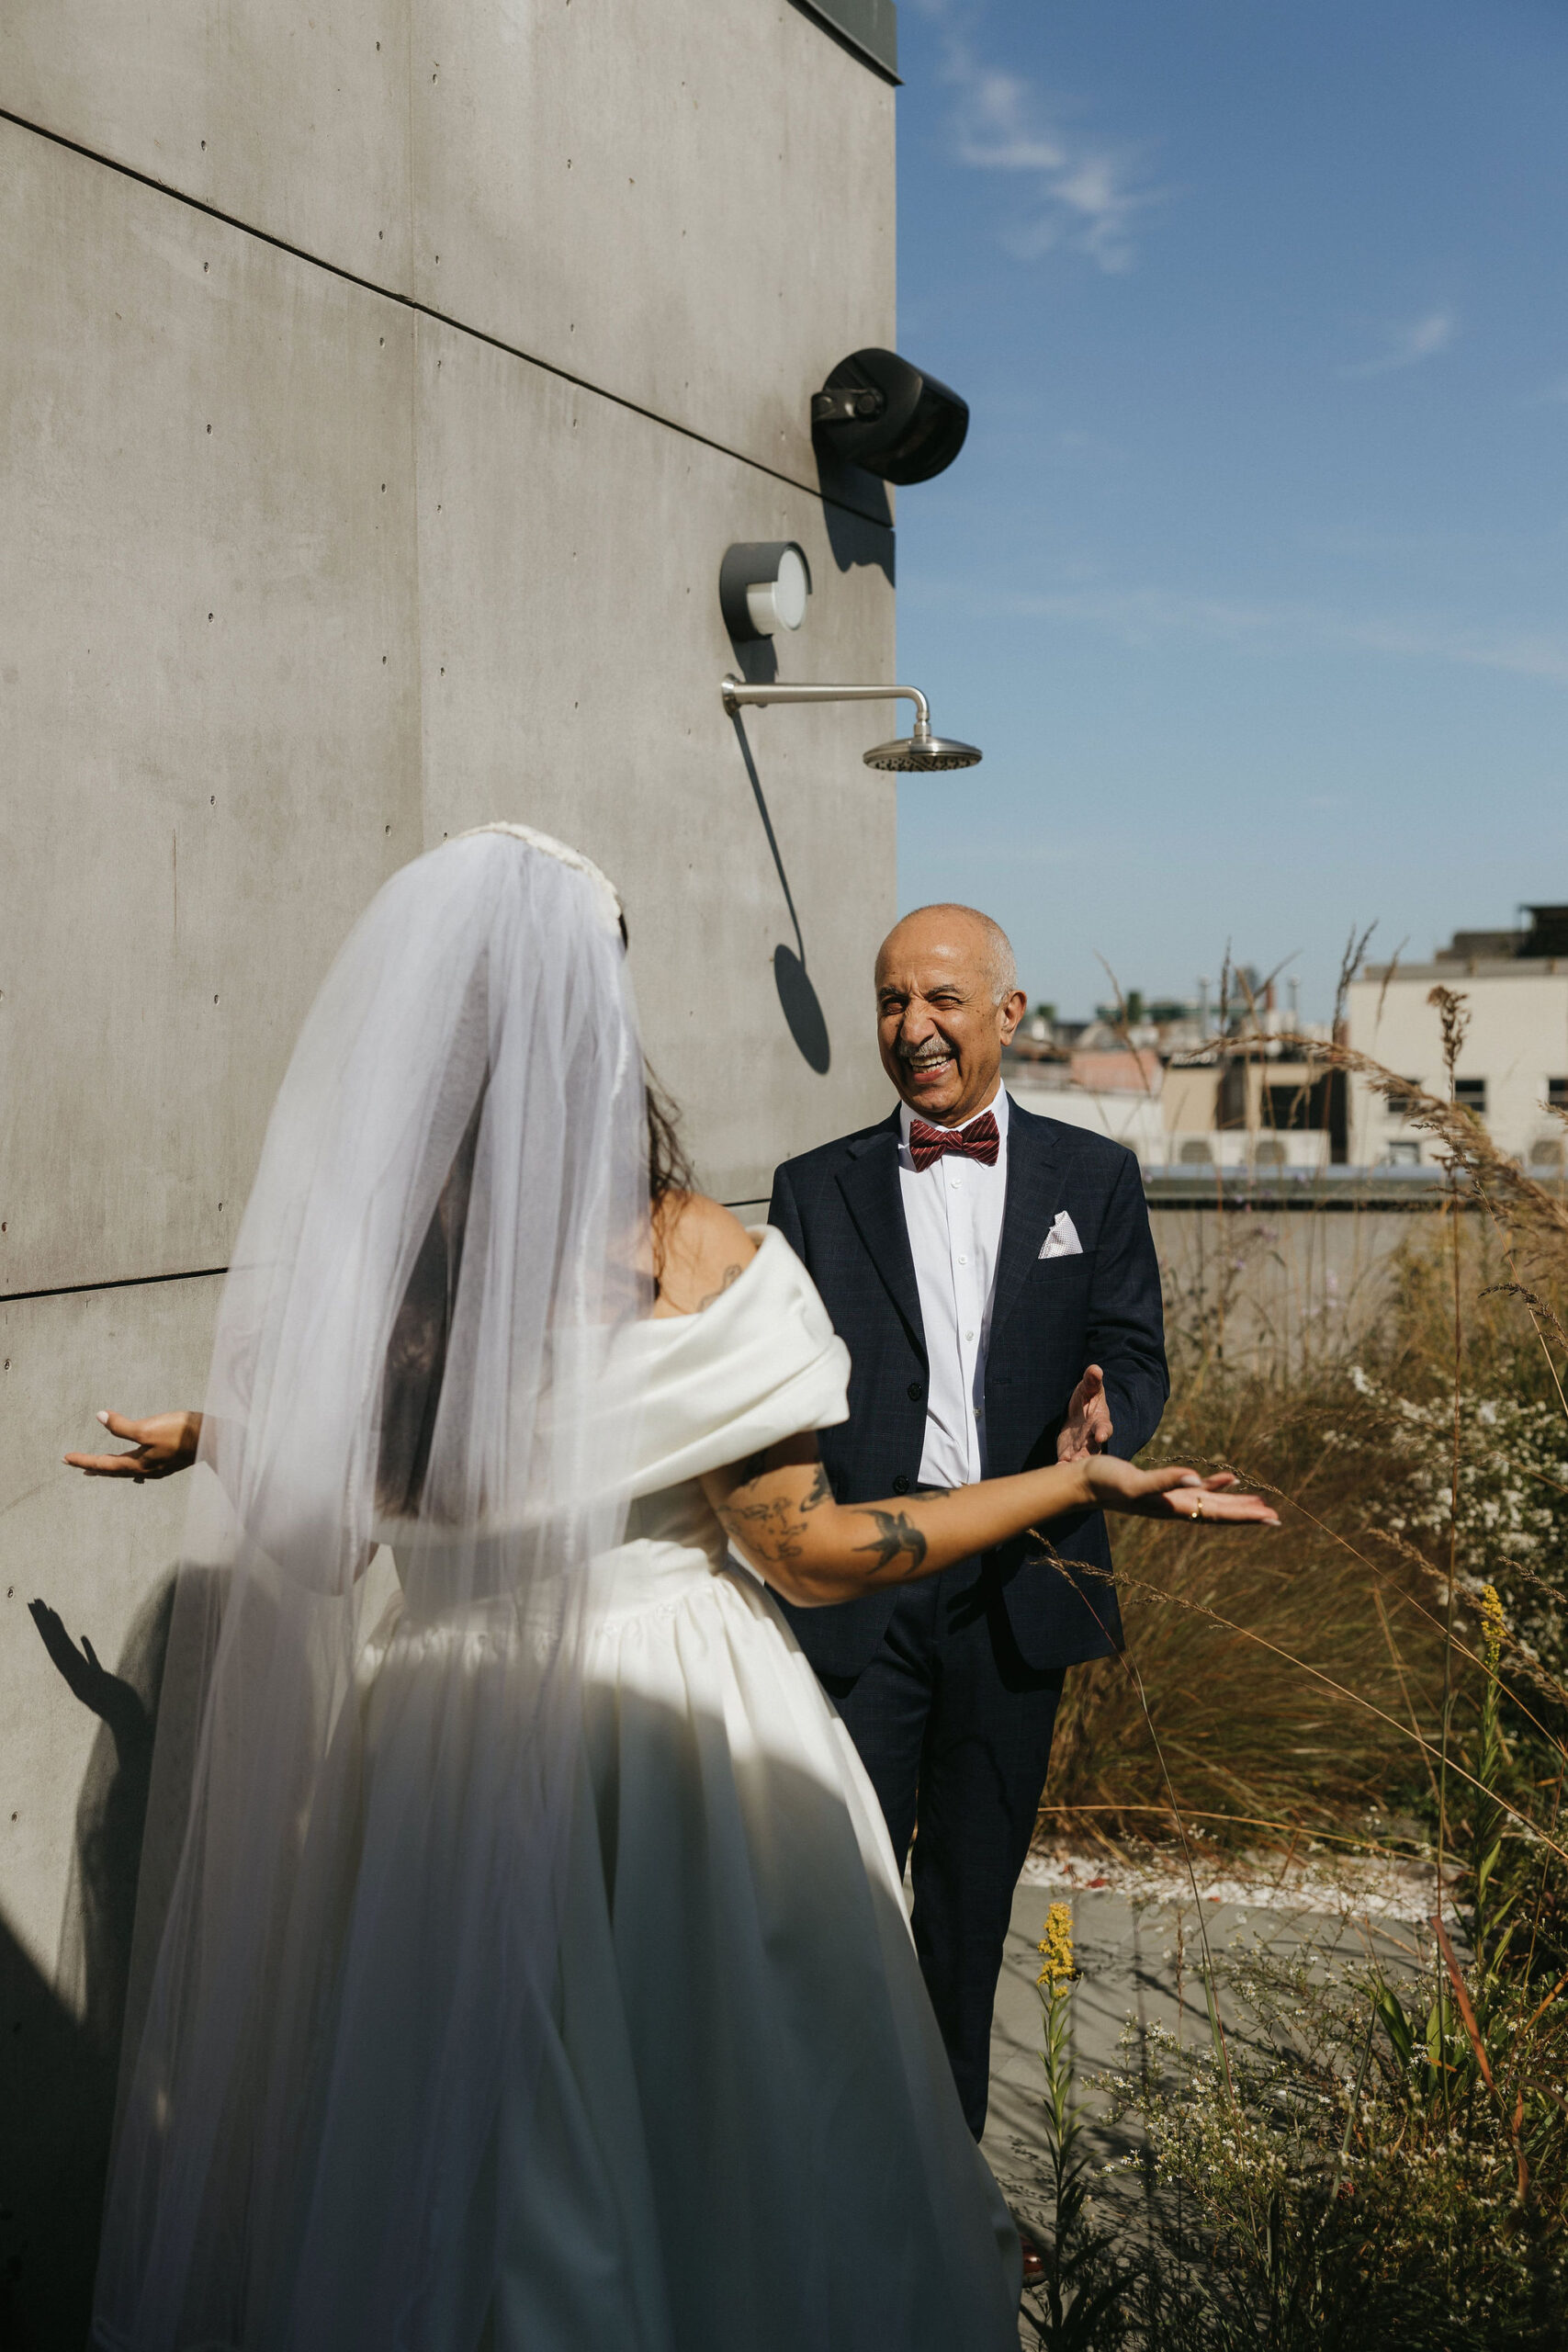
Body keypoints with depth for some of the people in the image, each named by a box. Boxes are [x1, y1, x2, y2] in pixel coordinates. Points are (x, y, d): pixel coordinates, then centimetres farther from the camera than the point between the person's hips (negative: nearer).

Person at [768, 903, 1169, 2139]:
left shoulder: (1094, 1178, 7)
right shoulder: (817, 1188, 6)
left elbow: (1135, 1353, 3)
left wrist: (1101, 1421, -20)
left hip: (1019, 1583, 1)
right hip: (857, 1581, -1)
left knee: (976, 1887, 14)